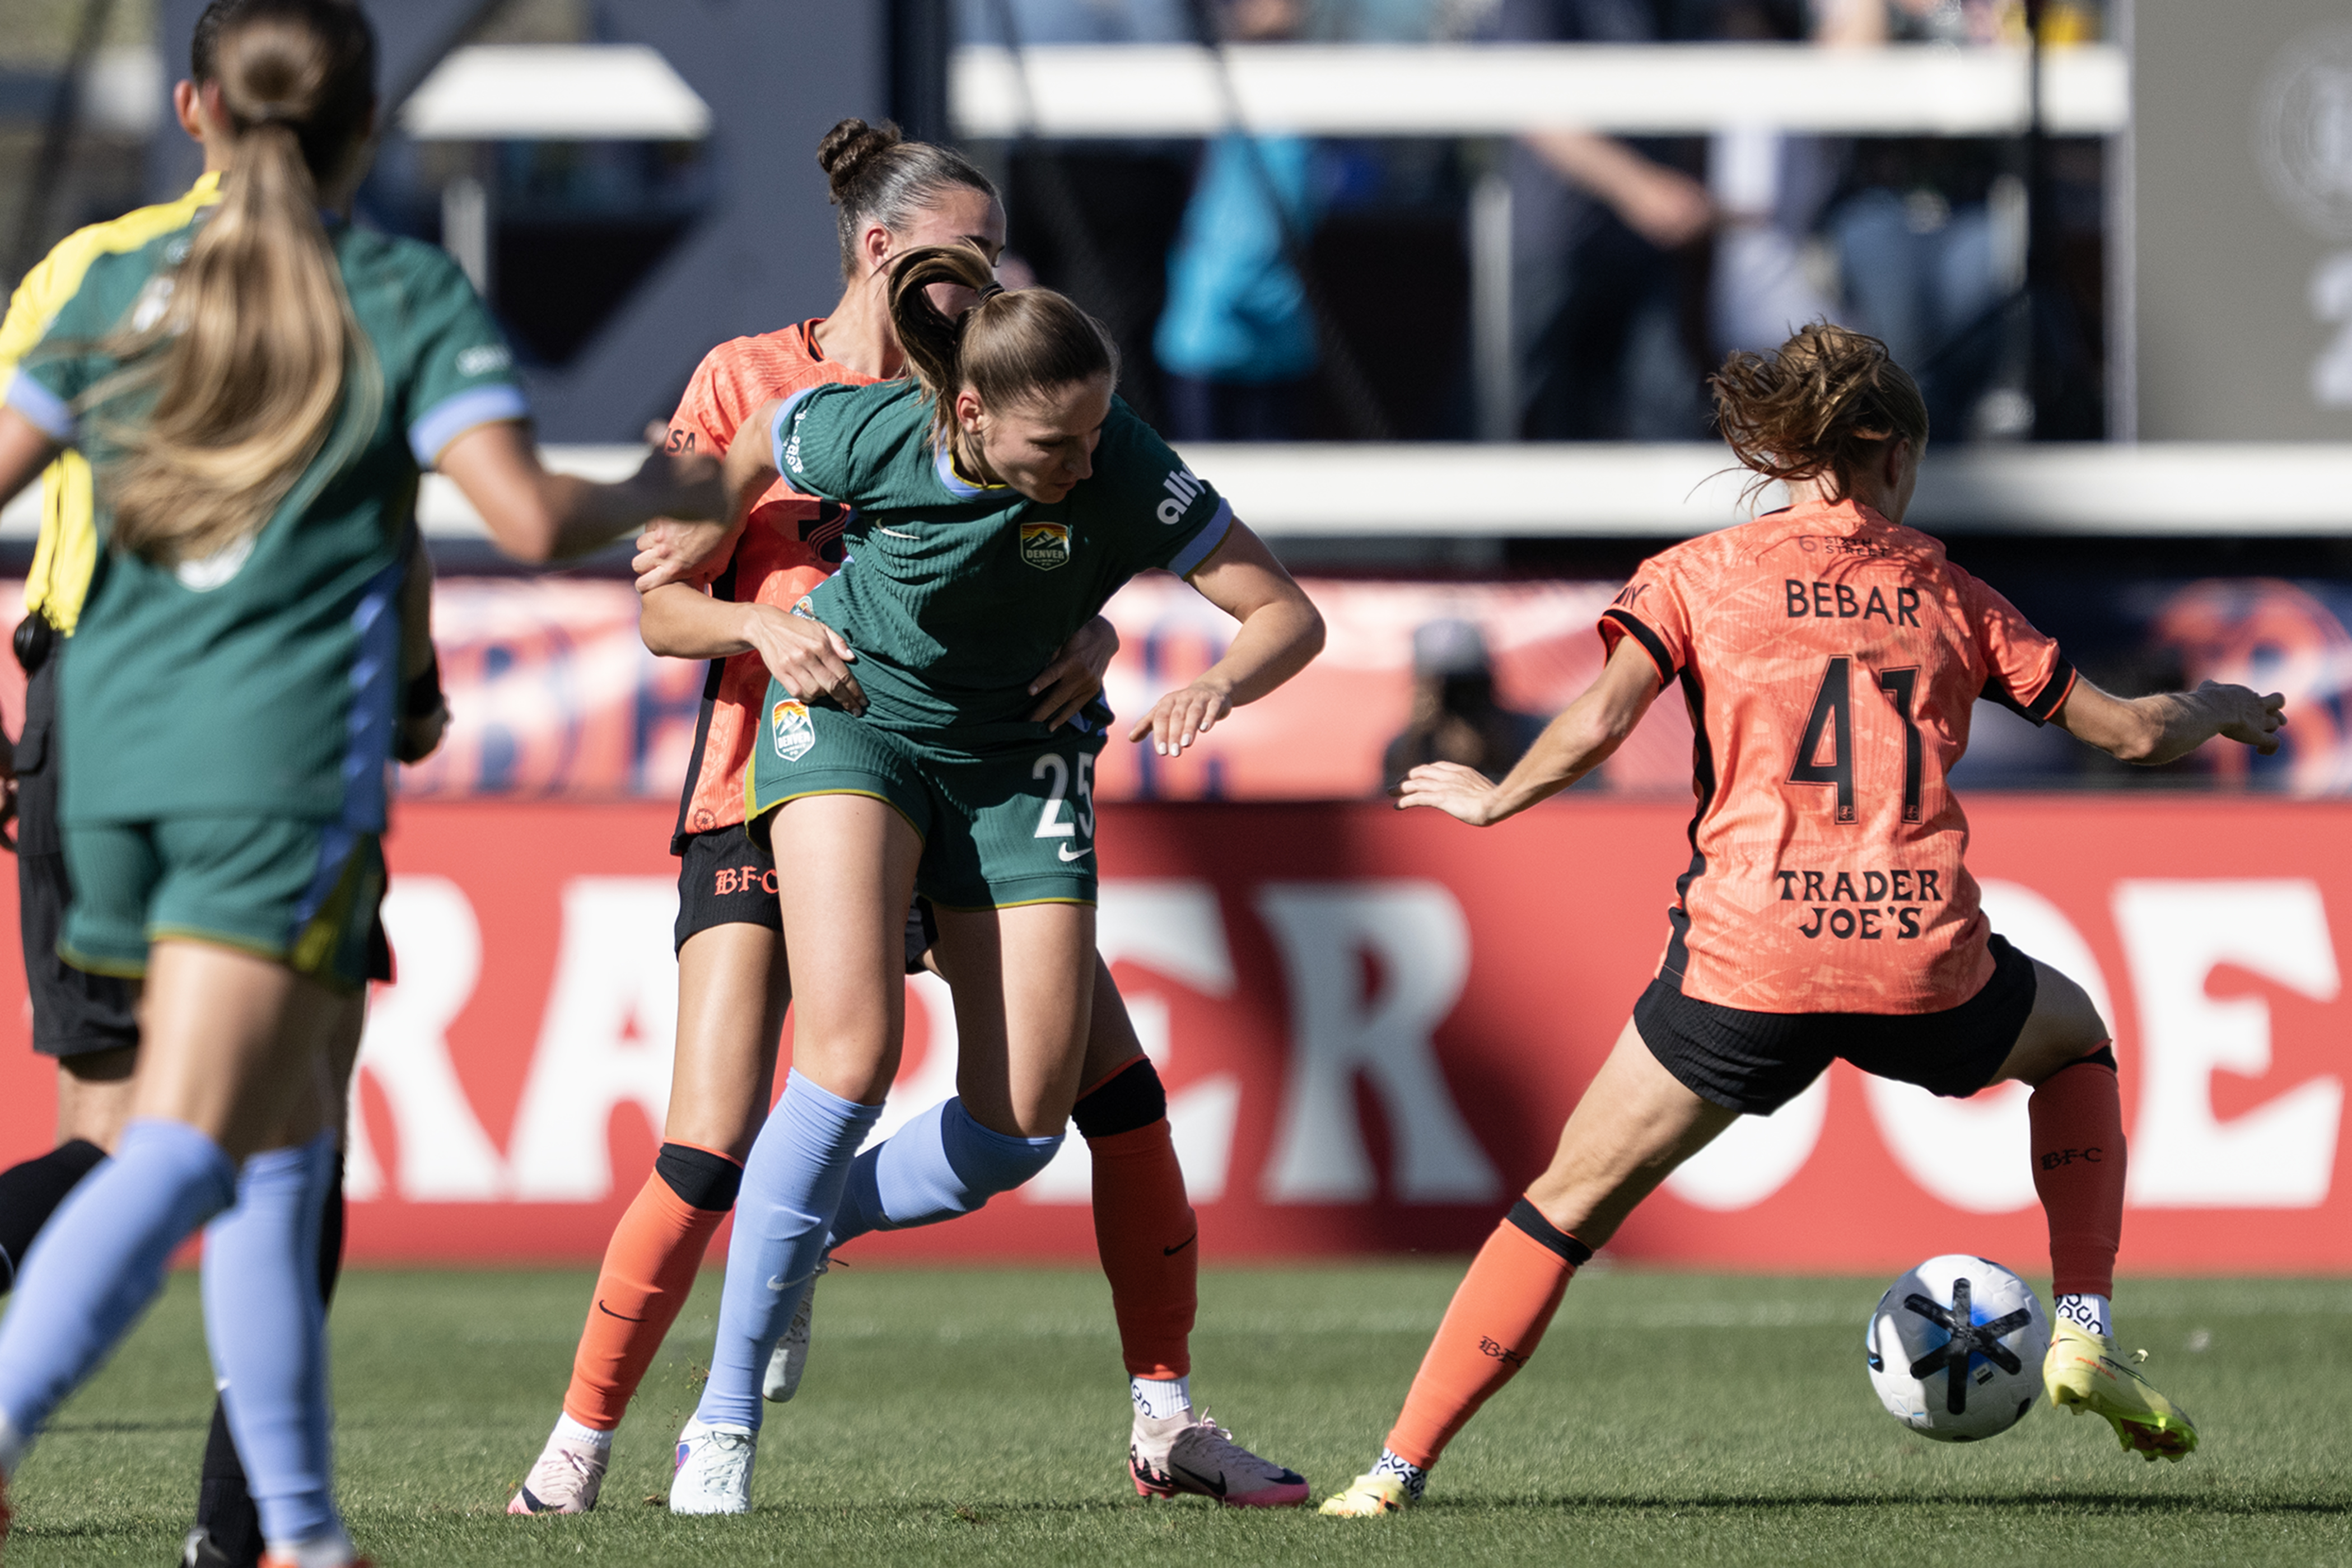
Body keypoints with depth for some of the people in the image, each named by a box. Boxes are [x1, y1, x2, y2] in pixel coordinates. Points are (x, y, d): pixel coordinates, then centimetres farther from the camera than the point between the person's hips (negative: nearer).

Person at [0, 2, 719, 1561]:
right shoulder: (410, 297, -1)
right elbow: (529, 515, -10)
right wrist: (659, 496, 9)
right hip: (287, 756, -5)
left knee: (284, 1145, 17)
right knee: (180, 1153, -12)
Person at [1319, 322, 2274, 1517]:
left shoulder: (1697, 577, 9)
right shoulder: (1946, 595, 15)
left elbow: (1599, 724, -6)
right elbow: (2128, 731, 18)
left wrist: (1493, 799, 12)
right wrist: (2214, 711, 39)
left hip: (1747, 962, -1)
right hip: (1926, 962, 1)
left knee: (1567, 1205, 9)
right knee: (2075, 1037, 34)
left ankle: (1399, 1467, 1)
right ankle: (2082, 1332, 23)